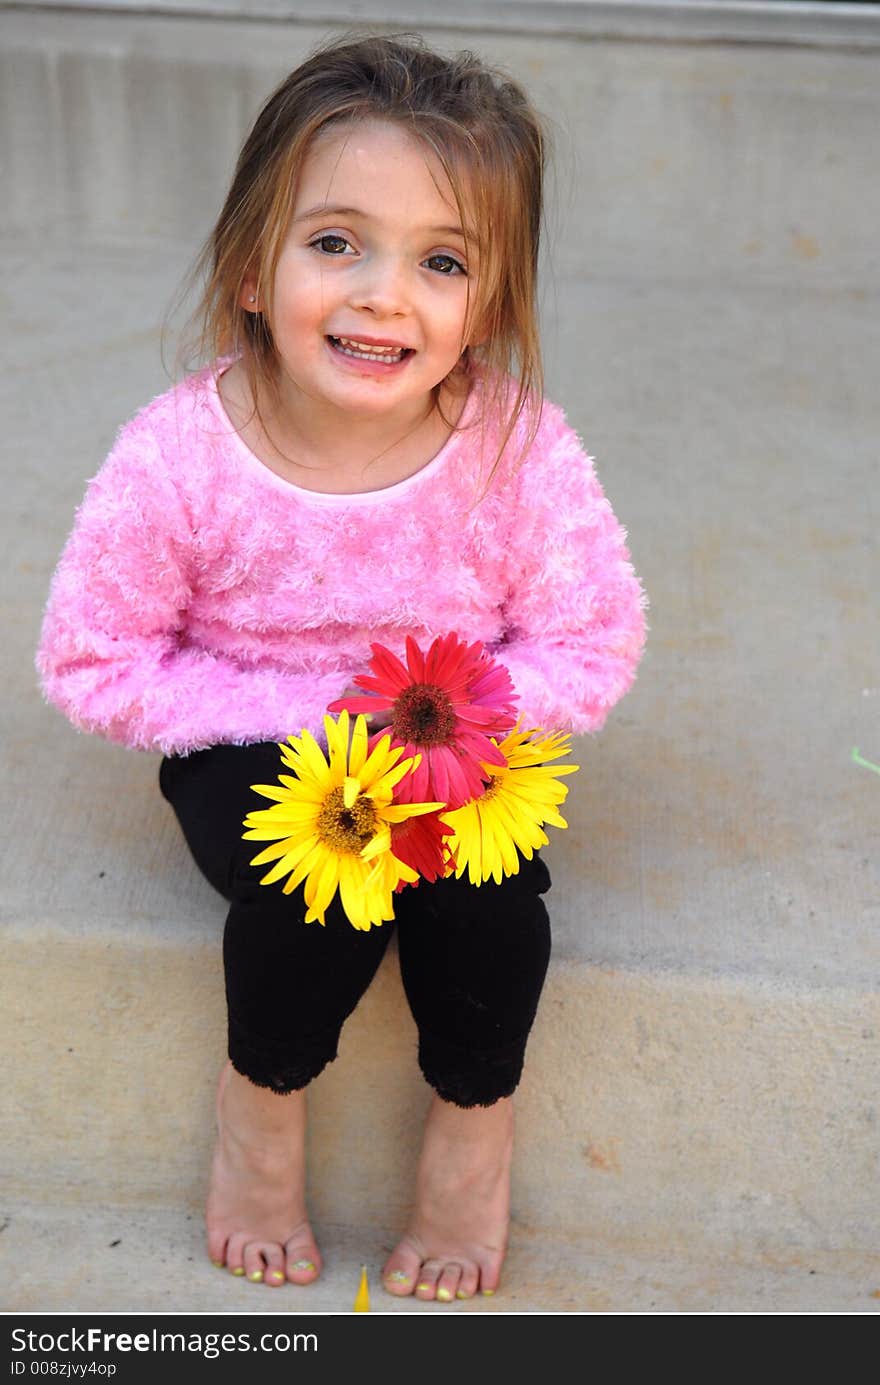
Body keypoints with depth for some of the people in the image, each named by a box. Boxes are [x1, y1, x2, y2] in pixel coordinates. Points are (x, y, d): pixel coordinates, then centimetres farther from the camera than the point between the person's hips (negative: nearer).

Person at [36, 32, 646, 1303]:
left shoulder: (522, 452, -18)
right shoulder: (179, 460, -21)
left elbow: (593, 649, -9)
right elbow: (94, 663, -13)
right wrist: (312, 717, -22)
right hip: (257, 752, -1)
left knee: (486, 889, -27)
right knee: (327, 873, -30)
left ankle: (476, 1113, 7)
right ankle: (263, 1098, 4)